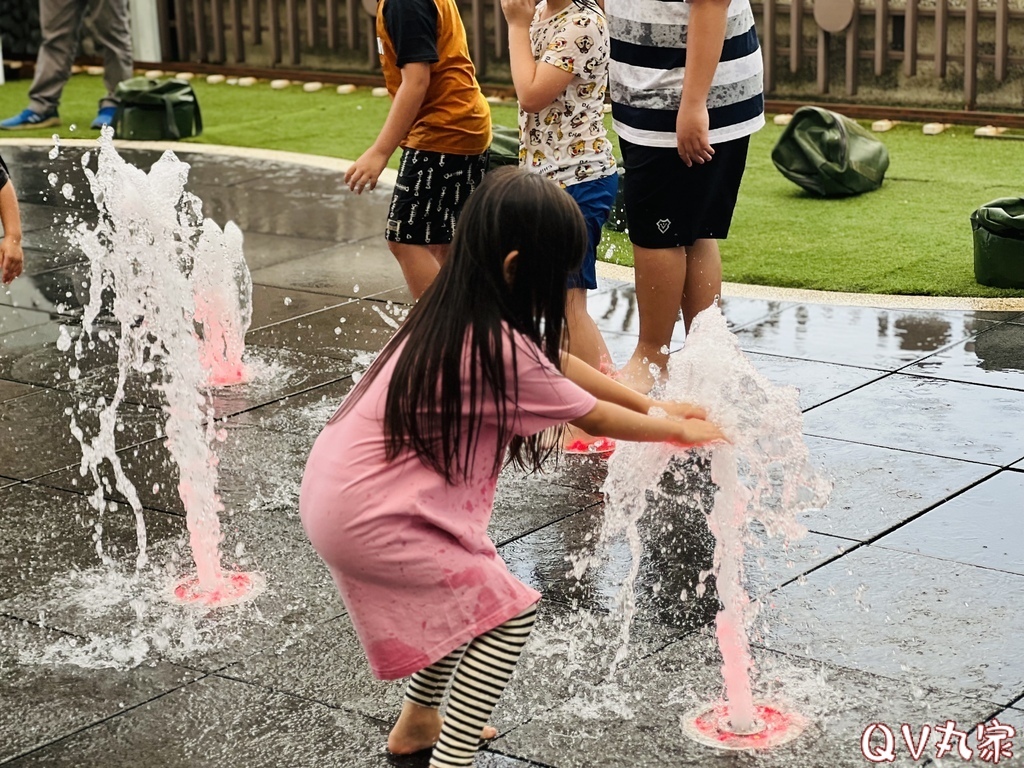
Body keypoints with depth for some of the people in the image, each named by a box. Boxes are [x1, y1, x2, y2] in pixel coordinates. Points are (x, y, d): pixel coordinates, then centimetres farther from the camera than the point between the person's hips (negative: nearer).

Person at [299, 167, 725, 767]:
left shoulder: (459, 314, 1)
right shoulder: (497, 348, -25)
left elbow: (558, 362, 13)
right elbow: (592, 417, -10)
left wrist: (652, 406, 16)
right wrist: (677, 431, 6)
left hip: (337, 488, 10)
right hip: (369, 519, -9)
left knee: (471, 586, 24)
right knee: (509, 612, -4)